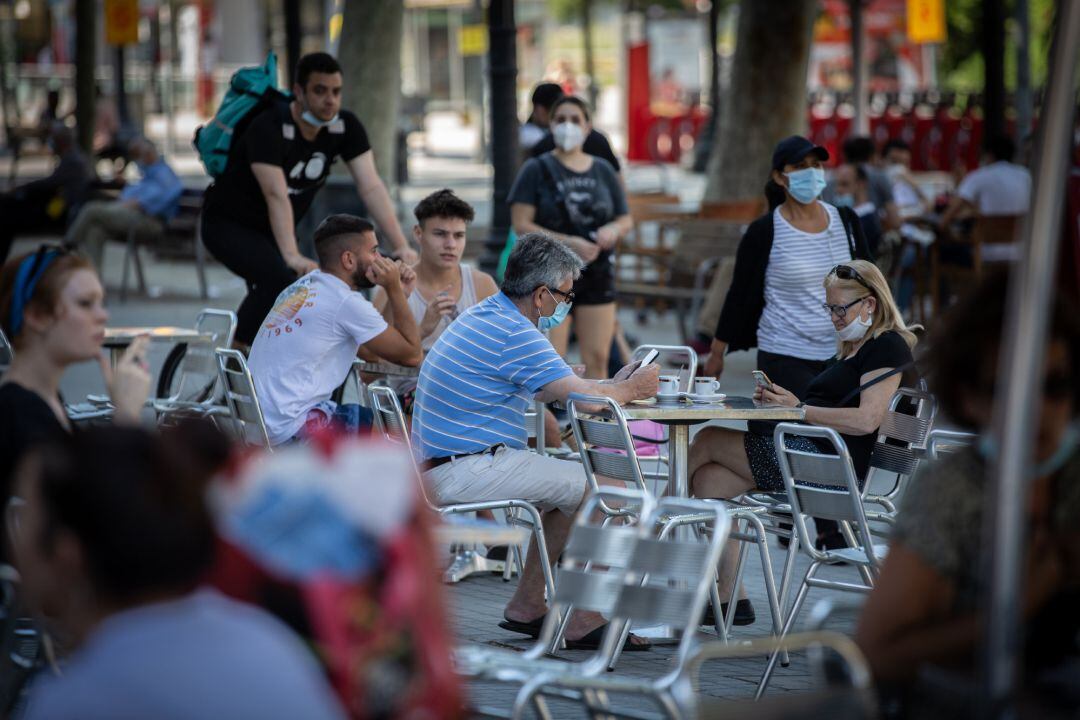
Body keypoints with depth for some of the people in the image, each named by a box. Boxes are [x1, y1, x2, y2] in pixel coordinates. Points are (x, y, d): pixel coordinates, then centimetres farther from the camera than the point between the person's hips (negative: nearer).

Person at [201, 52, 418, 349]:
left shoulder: (345, 127, -11)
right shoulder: (269, 127, -28)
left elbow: (371, 187, -19)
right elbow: (276, 195, -39)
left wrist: (401, 246, -31)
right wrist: (292, 256, -51)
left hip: (271, 231, 7)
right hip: (228, 224, -6)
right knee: (281, 277, -31)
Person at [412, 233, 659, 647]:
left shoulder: (484, 316, 16)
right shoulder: (514, 333, -17)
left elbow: (539, 390, 27)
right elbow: (579, 395, -21)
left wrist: (614, 385, 19)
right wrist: (631, 390, 0)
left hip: (438, 467, 11)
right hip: (467, 470, -10)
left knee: (571, 489, 23)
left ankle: (526, 607, 22)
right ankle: (585, 622, -3)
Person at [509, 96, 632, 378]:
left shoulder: (603, 171, 11)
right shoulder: (538, 170, -1)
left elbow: (626, 220, 16)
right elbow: (521, 225, -9)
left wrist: (613, 229, -10)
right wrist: (569, 243, -19)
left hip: (597, 274, 4)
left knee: (597, 359, 3)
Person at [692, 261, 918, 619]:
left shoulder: (888, 347, -7)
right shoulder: (851, 348, 25)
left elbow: (866, 420, -19)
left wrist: (800, 409, -16)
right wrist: (781, 400, 4)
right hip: (809, 454, 10)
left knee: (707, 441, -8)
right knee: (710, 478, -6)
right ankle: (730, 596, -6)